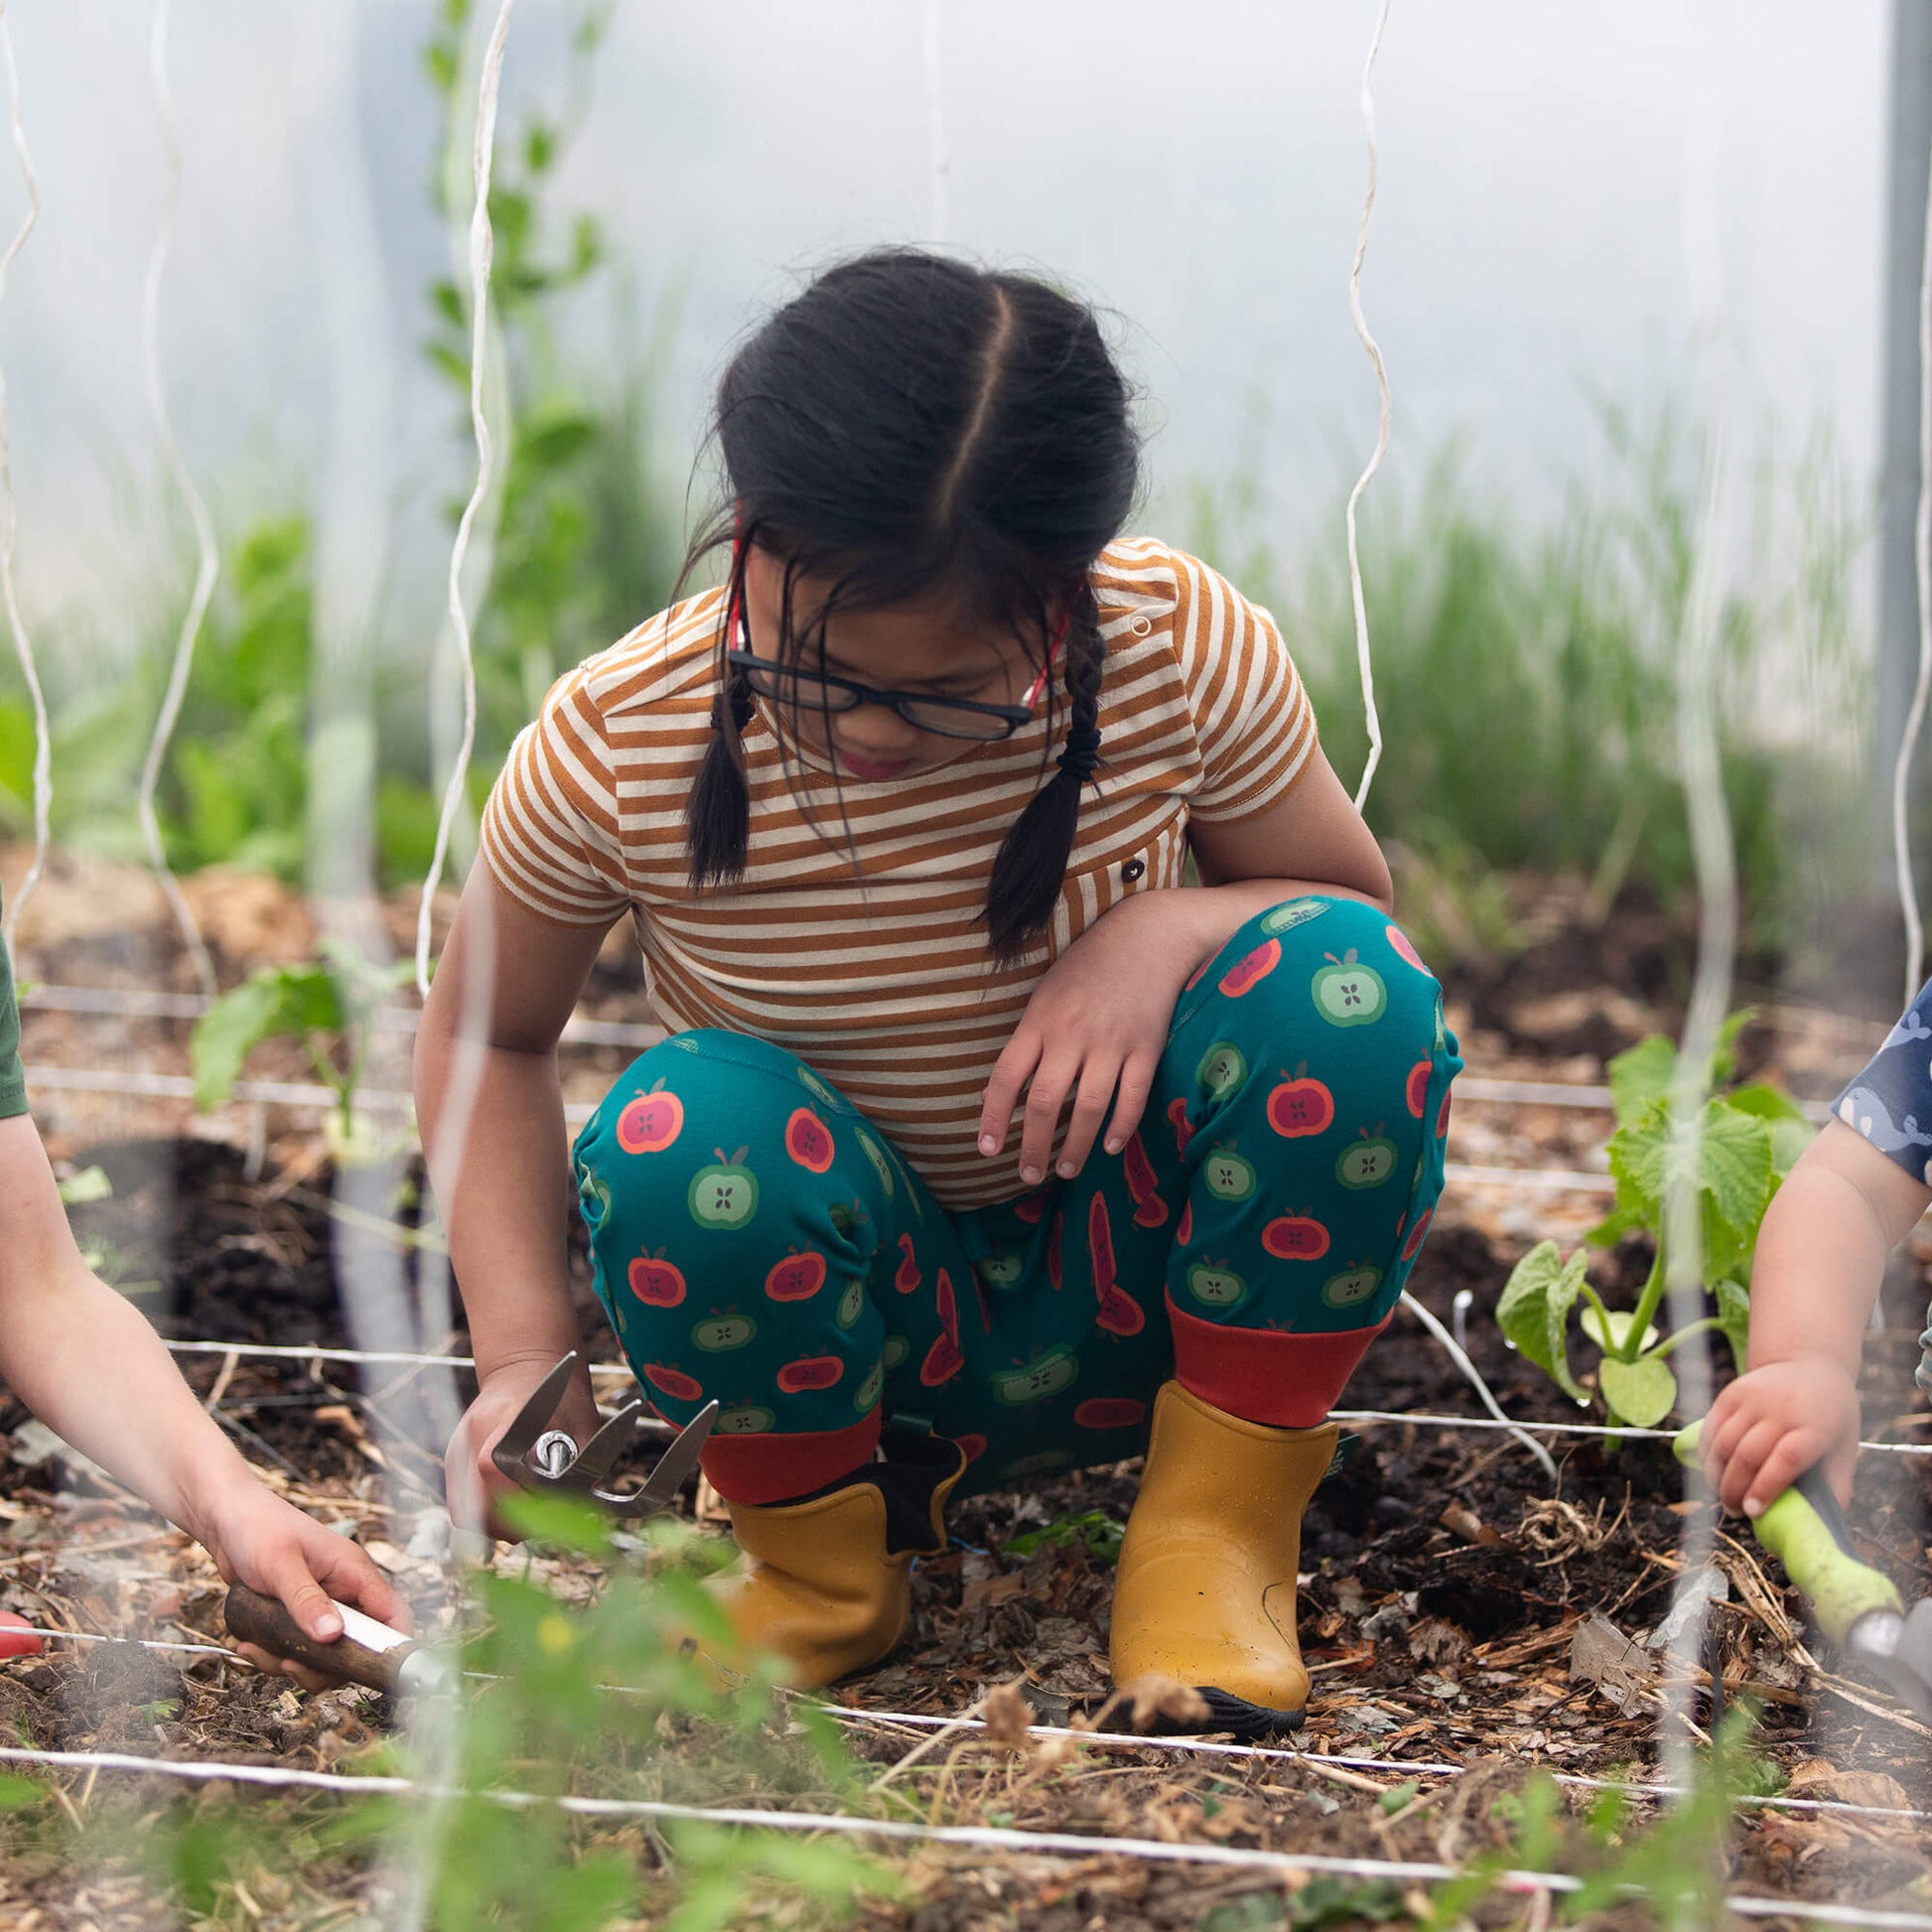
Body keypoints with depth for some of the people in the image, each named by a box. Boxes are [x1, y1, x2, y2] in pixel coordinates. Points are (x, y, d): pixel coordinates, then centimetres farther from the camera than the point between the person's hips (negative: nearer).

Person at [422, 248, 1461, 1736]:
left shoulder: (1184, 651, -19)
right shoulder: (614, 745, -20)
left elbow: (1354, 902, -1)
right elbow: (486, 1036, -3)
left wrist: (1168, 929, -25)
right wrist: (526, 1359, -17)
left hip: (1135, 1280, 1)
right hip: (849, 1320, -1)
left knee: (1340, 988, -27)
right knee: (683, 1139, -35)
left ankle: (1219, 1521, -6)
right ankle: (822, 1552, -4)